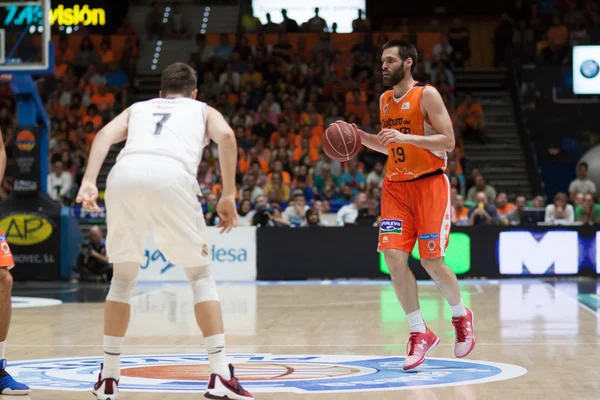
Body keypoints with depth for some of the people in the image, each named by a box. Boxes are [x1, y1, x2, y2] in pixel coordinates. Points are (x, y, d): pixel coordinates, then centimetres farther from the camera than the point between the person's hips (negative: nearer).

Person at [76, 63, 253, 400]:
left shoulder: (137, 108, 36)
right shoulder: (204, 110, 32)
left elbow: (105, 134, 15)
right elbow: (226, 135, 8)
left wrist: (89, 182, 2)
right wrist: (229, 196, 8)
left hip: (125, 175, 2)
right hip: (172, 177, -2)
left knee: (123, 278, 20)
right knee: (201, 275, 12)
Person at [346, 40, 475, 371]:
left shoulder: (427, 95, -10)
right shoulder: (385, 100, 11)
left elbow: (448, 141, -15)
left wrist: (407, 137, -25)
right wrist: (360, 137, 5)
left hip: (429, 184, -6)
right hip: (396, 186, 6)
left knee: (431, 262, -5)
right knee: (394, 258, -9)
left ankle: (461, 316, 23)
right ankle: (420, 333, 0)